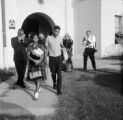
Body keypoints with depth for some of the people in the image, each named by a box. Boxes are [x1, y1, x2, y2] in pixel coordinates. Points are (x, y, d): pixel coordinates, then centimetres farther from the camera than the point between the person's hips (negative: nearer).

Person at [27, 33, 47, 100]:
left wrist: (39, 61, -26)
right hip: (32, 64, 3)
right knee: (34, 77, 13)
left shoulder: (41, 47, 0)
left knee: (38, 78, -12)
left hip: (39, 64, -3)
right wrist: (34, 60, -22)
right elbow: (28, 55, -6)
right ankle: (39, 87, 39)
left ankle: (36, 93, -14)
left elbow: (42, 56, -5)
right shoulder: (30, 47, 4)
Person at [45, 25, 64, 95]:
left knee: (59, 74, -5)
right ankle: (54, 83, 40)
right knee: (53, 72, 11)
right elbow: (46, 47, 4)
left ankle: (59, 89, -2)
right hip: (51, 57, 0)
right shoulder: (48, 38, -5)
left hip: (59, 57, 0)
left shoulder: (60, 38, 1)